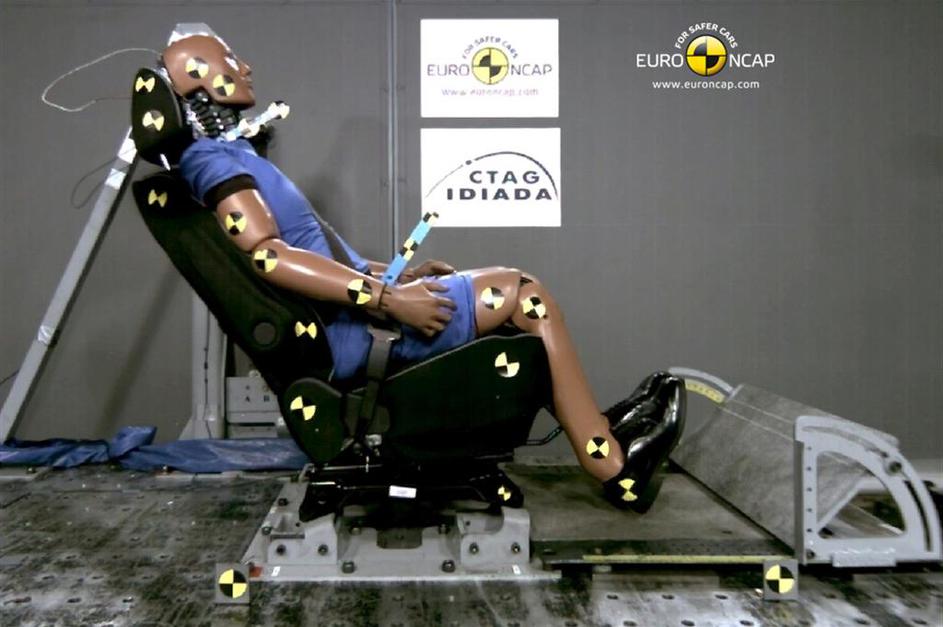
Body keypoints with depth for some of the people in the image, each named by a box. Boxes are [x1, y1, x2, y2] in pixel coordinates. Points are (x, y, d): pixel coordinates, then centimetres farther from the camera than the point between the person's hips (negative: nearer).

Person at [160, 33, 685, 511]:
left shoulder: (225, 159, 21)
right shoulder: (213, 159, -10)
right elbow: (267, 256, -25)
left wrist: (398, 275, 17)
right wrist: (387, 297, -26)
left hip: (347, 323, 10)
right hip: (347, 334, -10)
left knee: (516, 302, 15)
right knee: (522, 292, -9)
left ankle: (602, 430, 15)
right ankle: (615, 465, -3)